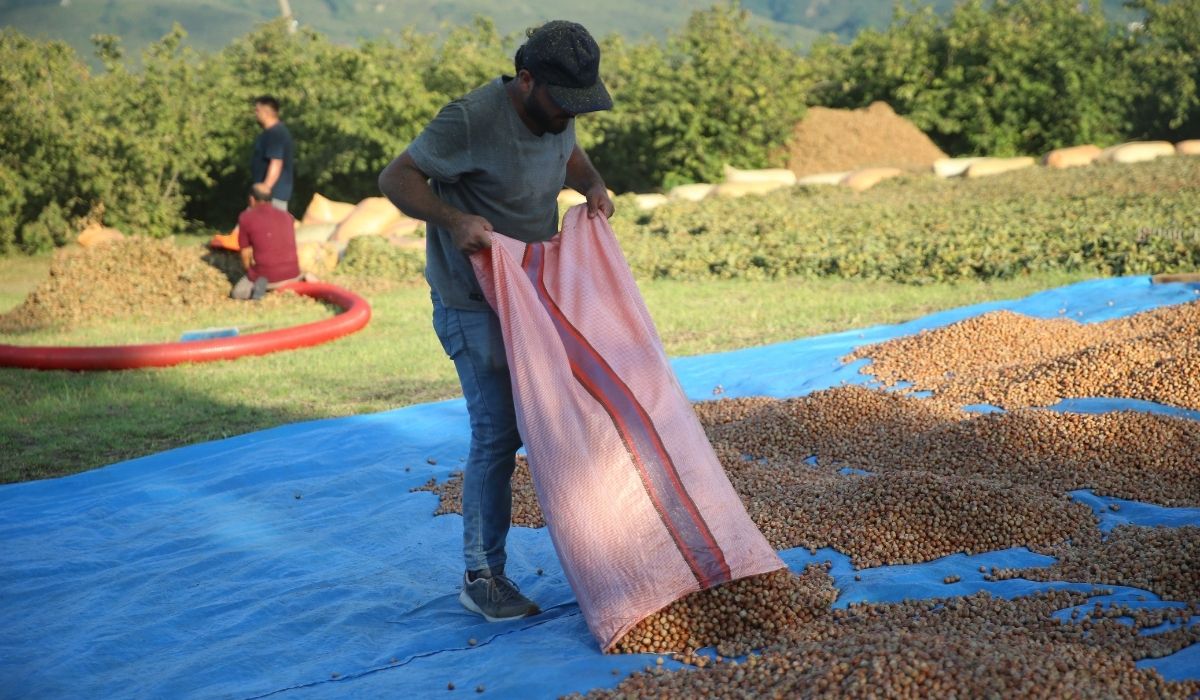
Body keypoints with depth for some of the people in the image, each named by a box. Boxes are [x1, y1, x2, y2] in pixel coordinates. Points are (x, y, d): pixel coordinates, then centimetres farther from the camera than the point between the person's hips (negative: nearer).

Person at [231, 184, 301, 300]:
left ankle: (258, 285, -8)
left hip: (266, 277, -3)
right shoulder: (287, 216, 12)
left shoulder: (246, 217, 0)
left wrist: (251, 276, 21)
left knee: (237, 293, 21)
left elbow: (246, 255, 3)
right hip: (292, 275, 3)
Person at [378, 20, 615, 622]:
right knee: (498, 432, -8)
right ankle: (481, 578, 3)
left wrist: (592, 184, 0)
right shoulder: (472, 119, -24)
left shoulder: (555, 112, 0)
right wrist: (454, 219, -34)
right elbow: (397, 177, -18)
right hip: (473, 303, -8)